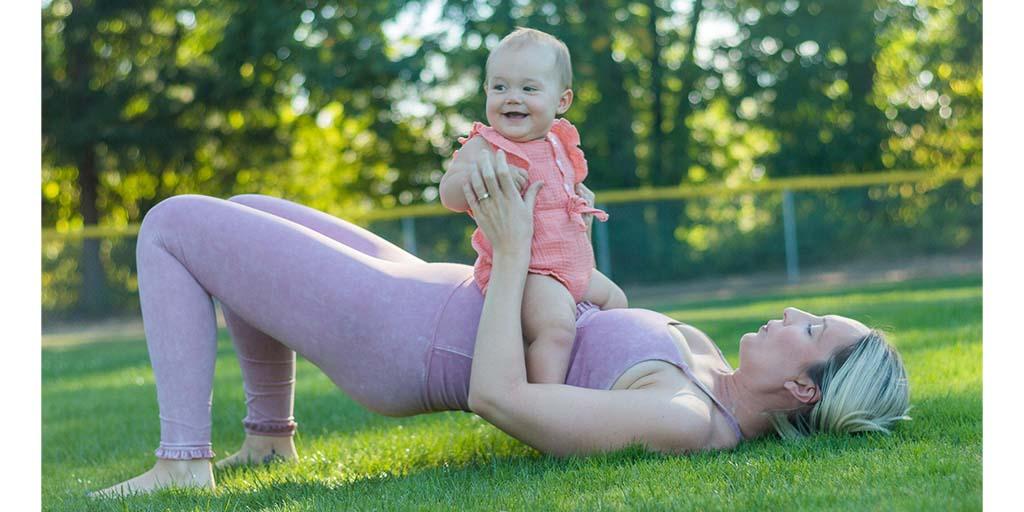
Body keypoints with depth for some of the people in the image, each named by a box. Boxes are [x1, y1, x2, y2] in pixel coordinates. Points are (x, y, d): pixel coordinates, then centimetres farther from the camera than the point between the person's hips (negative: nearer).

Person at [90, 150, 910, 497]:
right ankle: (268, 437, 31)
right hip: (441, 299, 10)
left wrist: (514, 250, -26)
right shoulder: (717, 382, -1)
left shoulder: (688, 421, -30)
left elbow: (497, 396, -33)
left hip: (392, 336, -9)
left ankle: (183, 465, 1)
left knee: (171, 225, -3)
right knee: (245, 214, 24)